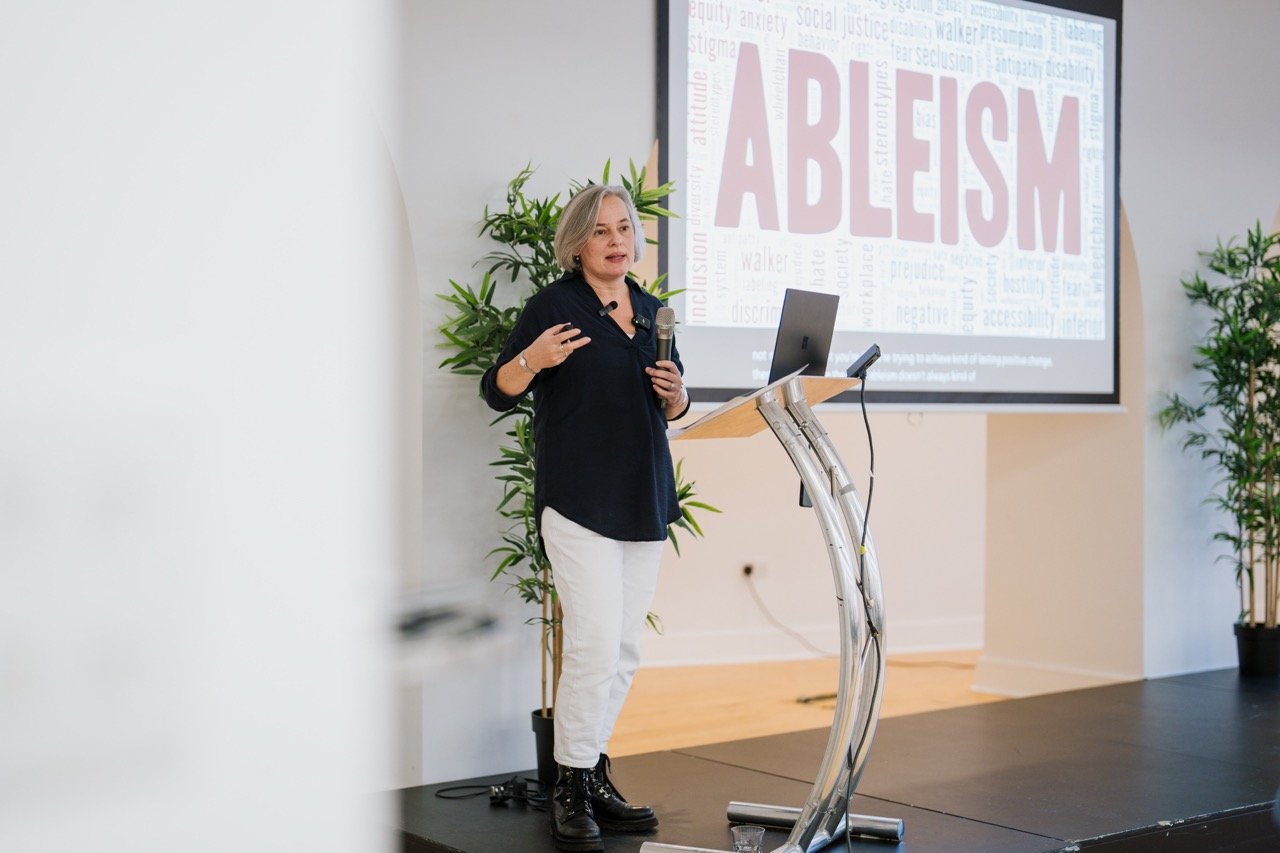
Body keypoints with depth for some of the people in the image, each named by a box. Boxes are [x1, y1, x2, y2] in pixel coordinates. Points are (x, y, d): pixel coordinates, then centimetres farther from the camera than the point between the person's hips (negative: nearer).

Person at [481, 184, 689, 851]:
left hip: (644, 499, 6)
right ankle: (571, 790, 0)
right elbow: (496, 393, -5)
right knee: (595, 642, -13)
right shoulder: (554, 305, -3)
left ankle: (595, 776, 20)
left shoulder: (652, 310, 15)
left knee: (624, 652, 9)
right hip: (579, 499, -6)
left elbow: (671, 410, 23)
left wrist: (676, 391, 0)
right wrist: (533, 360, -24)